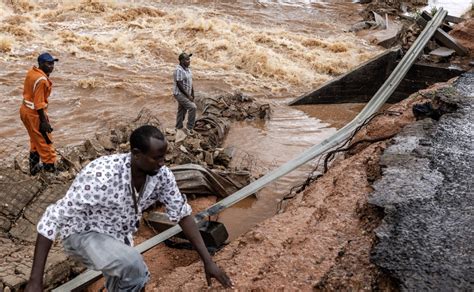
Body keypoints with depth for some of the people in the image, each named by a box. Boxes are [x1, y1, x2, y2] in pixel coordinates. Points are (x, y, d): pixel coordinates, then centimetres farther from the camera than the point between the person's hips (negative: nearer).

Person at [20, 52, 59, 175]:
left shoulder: (32, 72, 4)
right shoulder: (41, 80, -25)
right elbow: (39, 103, -24)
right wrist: (43, 121, -20)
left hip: (25, 109, 10)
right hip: (34, 113, -10)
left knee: (35, 140, 22)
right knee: (45, 142, 4)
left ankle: (34, 167, 33)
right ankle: (50, 167, 15)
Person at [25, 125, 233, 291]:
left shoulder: (161, 175, -19)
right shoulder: (101, 176, -37)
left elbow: (182, 214, -8)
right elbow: (52, 219, -31)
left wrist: (208, 261, -11)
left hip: (119, 236, 6)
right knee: (132, 266, -34)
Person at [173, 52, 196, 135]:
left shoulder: (187, 69, 7)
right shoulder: (179, 70, -21)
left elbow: (190, 82, 15)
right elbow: (179, 84, -23)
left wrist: (192, 94, 12)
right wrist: (188, 95, -21)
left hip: (186, 94, 9)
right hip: (180, 94, -9)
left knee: (182, 110, 17)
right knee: (192, 107, -18)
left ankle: (179, 128, 31)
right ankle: (189, 127, -8)